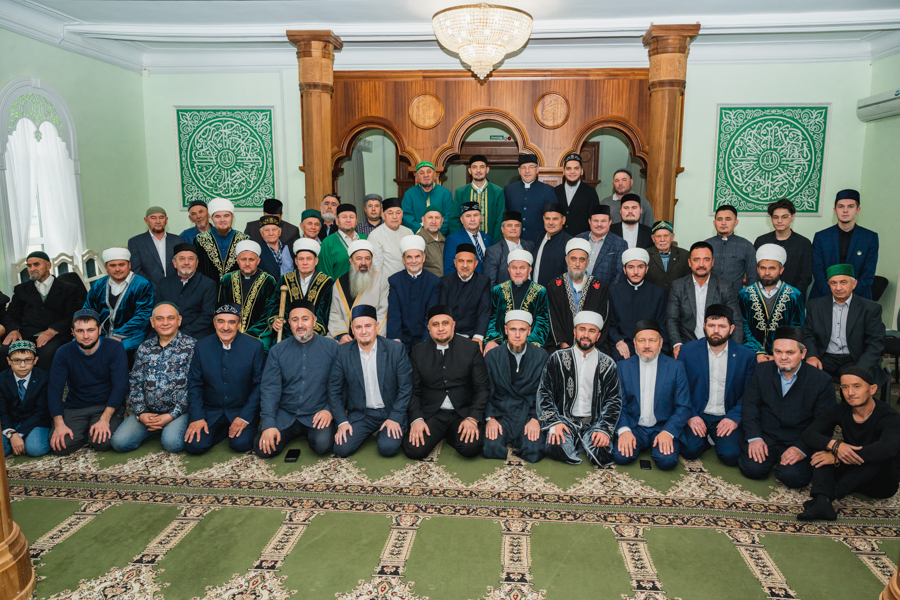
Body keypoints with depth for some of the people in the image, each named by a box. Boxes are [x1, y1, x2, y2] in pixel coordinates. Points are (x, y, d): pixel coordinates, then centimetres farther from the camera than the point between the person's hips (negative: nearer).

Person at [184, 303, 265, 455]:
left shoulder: (255, 347, -9)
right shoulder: (202, 347, -1)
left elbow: (259, 385, -6)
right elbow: (194, 384, 4)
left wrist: (245, 417, -14)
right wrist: (196, 417, -7)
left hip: (242, 411, -2)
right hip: (210, 411, 2)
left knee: (241, 444, -25)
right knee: (194, 445, -18)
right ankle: (223, 430, 10)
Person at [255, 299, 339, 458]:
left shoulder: (331, 347, -2)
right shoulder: (277, 351, 4)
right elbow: (269, 388, -1)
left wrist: (330, 410, -13)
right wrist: (268, 424, -11)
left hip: (317, 415, -2)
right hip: (284, 415, 2)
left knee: (322, 445, -28)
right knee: (263, 448, -17)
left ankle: (311, 434, 8)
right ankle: (292, 433, 14)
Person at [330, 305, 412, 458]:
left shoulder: (396, 350, -7)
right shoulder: (343, 352, -1)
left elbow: (405, 387, -5)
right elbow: (334, 389, 2)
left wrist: (395, 418, -13)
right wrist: (342, 421, -7)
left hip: (390, 412, -2)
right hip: (360, 415, 2)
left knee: (388, 448, -25)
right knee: (342, 448, -18)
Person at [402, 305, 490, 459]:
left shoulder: (471, 348, -1)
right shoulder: (418, 352, 4)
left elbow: (483, 388, -1)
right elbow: (414, 391, 5)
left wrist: (473, 418, -14)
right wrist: (416, 419, -12)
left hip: (463, 412, 0)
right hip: (431, 413, 1)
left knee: (471, 448, -28)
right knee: (414, 450, -23)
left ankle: (449, 434, 8)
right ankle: (439, 434, 11)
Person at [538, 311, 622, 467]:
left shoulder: (607, 365, 8)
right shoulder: (557, 359, 6)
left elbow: (614, 400, 6)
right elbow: (544, 392, 3)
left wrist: (604, 429, -10)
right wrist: (554, 422, -12)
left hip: (594, 422, 1)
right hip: (565, 420, -1)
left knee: (602, 454, -28)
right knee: (556, 447, -32)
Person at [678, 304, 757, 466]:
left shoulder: (746, 355, 2)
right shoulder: (687, 351, 0)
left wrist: (734, 418, -11)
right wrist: (690, 416, -10)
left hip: (727, 418, 0)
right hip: (697, 415, 0)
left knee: (731, 455, -24)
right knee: (690, 450, -25)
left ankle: (717, 439, 10)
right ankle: (704, 439, 10)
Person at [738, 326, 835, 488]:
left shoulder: (822, 381, -5)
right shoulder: (762, 370, 2)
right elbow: (749, 404, 1)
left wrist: (802, 448, -18)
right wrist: (754, 437, -12)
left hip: (799, 442, -2)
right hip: (764, 436, 2)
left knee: (793, 477, -26)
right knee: (753, 469, -21)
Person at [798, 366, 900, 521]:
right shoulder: (840, 411, -5)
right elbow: (808, 434, -16)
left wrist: (838, 458, -37)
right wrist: (835, 445, -38)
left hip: (881, 482, -4)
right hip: (849, 473, 4)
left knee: (880, 455, -32)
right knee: (821, 443, -18)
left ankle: (830, 495, -34)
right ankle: (822, 502, -38)